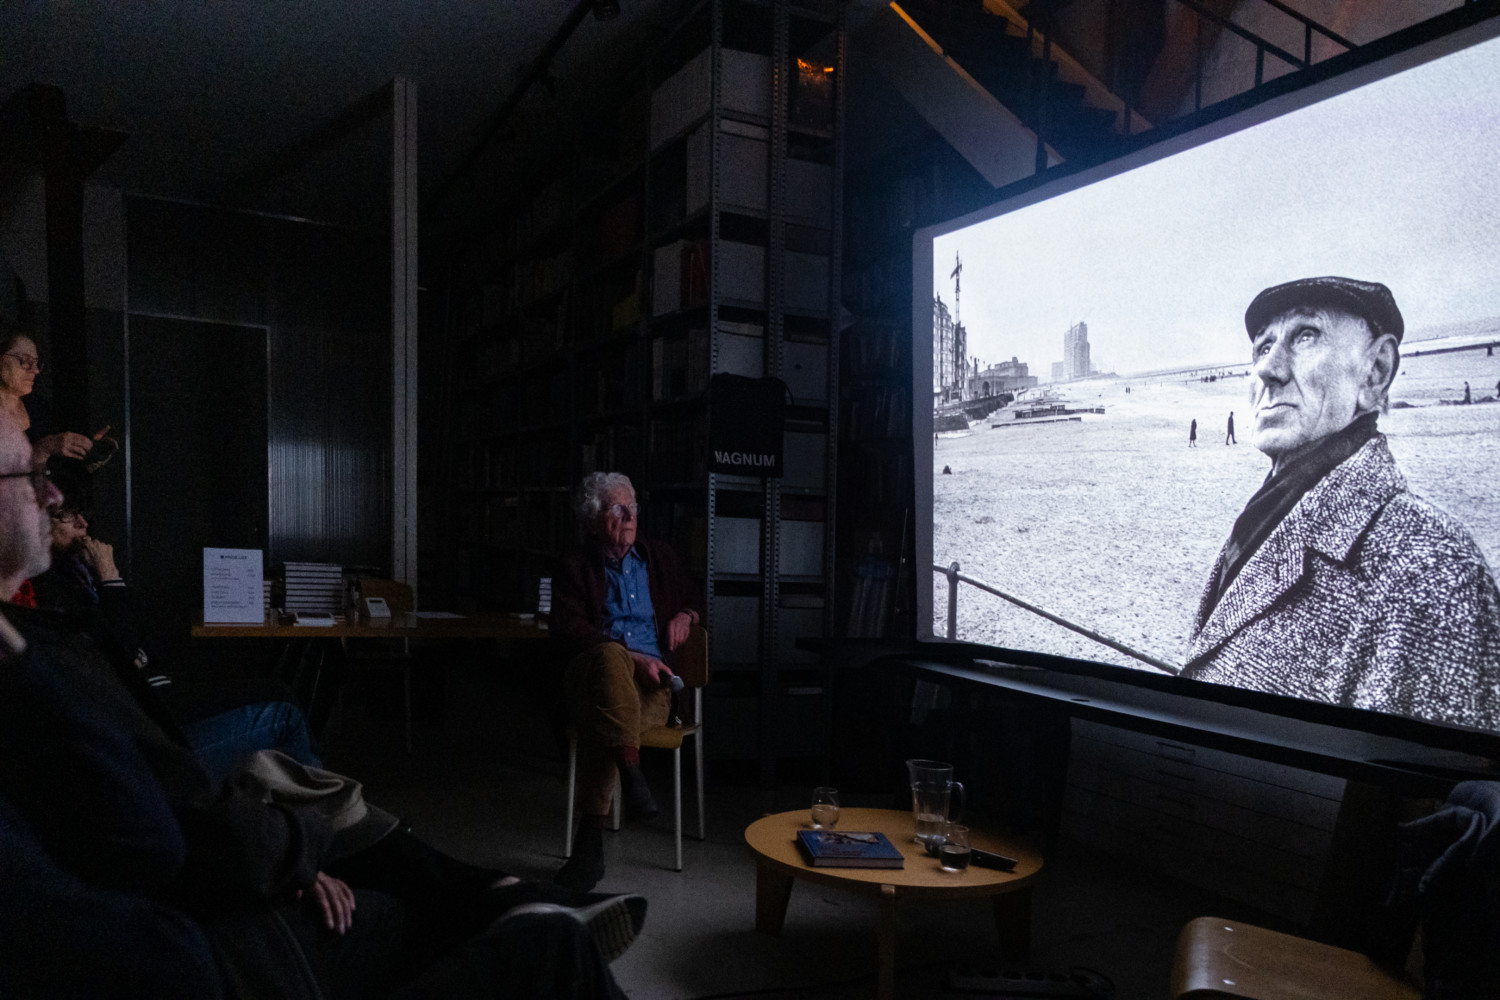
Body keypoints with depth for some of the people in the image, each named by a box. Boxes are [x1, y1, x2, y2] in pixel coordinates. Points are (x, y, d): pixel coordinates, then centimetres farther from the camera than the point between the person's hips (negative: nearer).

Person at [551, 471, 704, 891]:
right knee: (610, 656, -40)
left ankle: (591, 838, -36)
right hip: (590, 675, -1)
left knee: (599, 718, -35)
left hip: (649, 683, 1)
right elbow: (567, 631, -5)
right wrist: (631, 657, -18)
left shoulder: (658, 557, 22)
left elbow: (694, 598, 37)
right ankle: (632, 774, -47)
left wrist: (686, 614, 10)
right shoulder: (575, 569, 11)